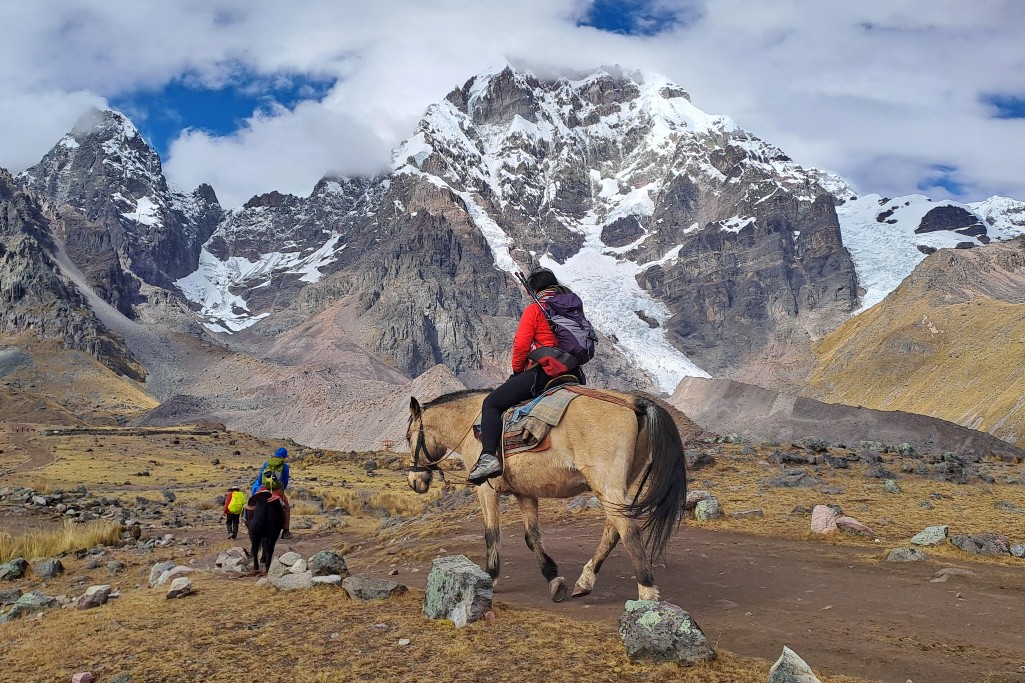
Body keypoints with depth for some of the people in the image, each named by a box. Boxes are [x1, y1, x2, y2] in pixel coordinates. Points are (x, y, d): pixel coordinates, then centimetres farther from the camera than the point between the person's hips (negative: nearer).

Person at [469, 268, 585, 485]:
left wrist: (517, 369, 9)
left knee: (492, 403, -4)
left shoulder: (534, 310, -2)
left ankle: (488, 457, -22)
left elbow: (521, 345, -9)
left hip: (542, 373, -7)